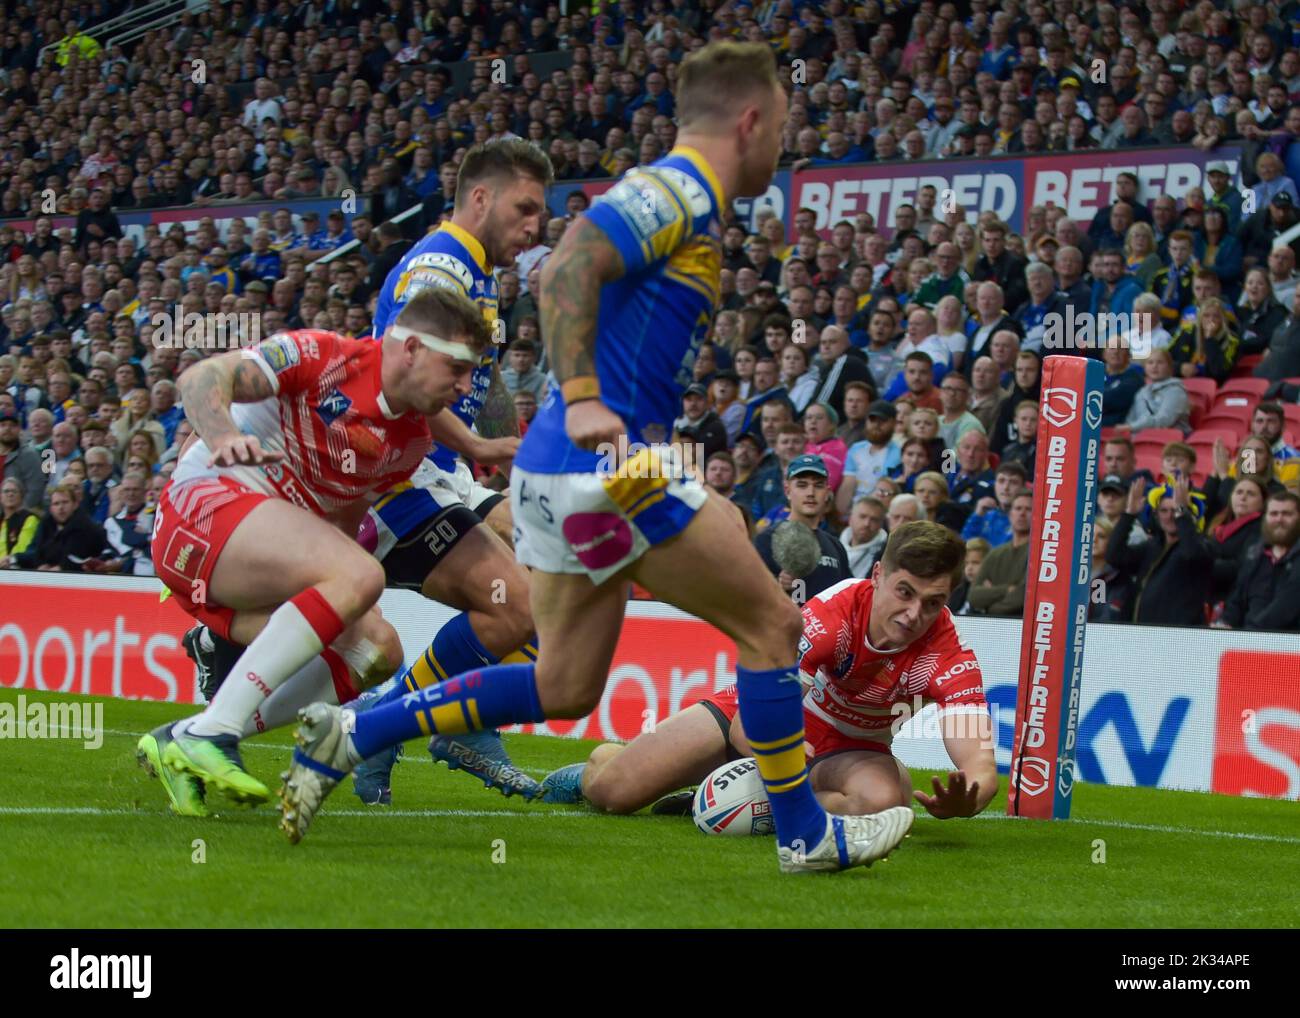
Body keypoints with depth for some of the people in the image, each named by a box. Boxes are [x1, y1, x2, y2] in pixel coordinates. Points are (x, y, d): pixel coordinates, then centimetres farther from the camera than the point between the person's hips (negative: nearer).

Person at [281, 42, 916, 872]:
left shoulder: (678, 197, 20)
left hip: (561, 471, 10)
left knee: (566, 688, 13)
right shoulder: (682, 192, -11)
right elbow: (568, 268, -24)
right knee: (770, 624, -1)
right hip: (603, 466, -10)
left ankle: (349, 736, 12)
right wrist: (581, 397, -33)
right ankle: (804, 833, 8)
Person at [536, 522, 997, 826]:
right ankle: (600, 763, 30)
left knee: (883, 799, -36)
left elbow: (980, 768, -35)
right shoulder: (832, 612, -31)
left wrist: (962, 801, -58)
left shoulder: (950, 656, -27)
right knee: (612, 793, -11)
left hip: (847, 750, 1)